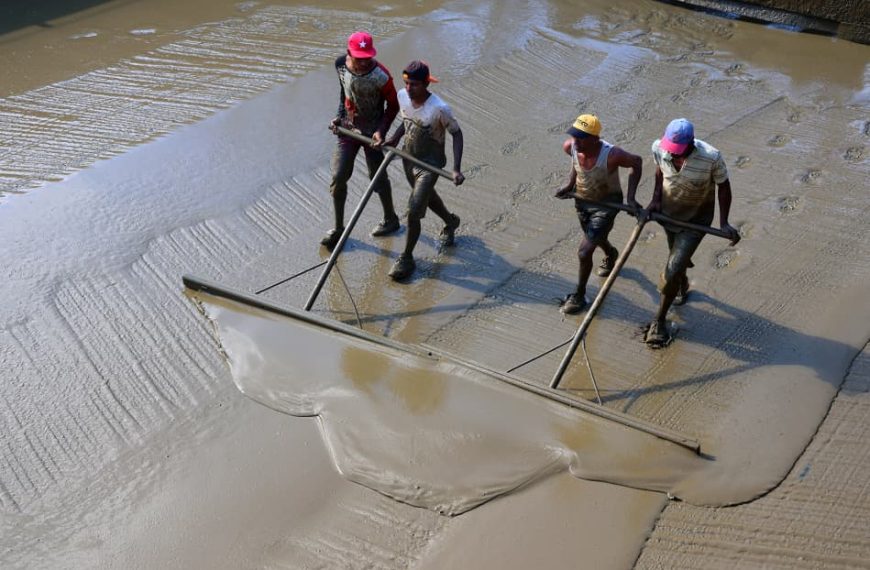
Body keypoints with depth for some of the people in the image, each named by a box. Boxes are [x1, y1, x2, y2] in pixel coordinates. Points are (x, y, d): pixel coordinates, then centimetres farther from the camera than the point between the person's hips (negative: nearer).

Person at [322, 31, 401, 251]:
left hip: (371, 131, -4)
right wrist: (339, 116, 0)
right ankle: (338, 228, 17)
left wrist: (381, 130, -24)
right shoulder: (340, 64, -10)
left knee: (378, 177, 9)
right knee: (338, 177, 2)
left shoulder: (380, 75, -25)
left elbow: (393, 105, -13)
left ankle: (391, 219, 35)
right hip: (348, 126, 4)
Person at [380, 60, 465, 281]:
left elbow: (456, 133, -17)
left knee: (413, 212, -10)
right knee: (427, 197, 28)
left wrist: (456, 169, -24)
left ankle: (406, 258, 10)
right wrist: (393, 139, -6)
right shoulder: (402, 96, -11)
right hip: (408, 157, 7)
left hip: (430, 164, -7)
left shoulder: (439, 109, -30)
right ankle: (450, 222, 58)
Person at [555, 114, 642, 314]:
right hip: (582, 200, 6)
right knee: (596, 238, 31)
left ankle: (579, 296, 13)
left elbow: (636, 162, -17)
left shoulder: (611, 155, -37)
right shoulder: (570, 146, -22)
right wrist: (570, 183, -7)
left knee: (584, 252, -10)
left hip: (607, 203, -6)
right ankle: (611, 254, 67)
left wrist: (630, 197, -20)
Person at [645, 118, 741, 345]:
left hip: (696, 220, -4)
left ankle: (659, 321, 9)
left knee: (673, 270, -10)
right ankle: (683, 288, 61)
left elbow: (723, 186, -14)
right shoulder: (659, 148, -22)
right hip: (668, 213, 4)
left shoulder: (711, 158, -32)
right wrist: (656, 199, -7)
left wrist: (723, 223, -15)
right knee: (678, 258, 27)